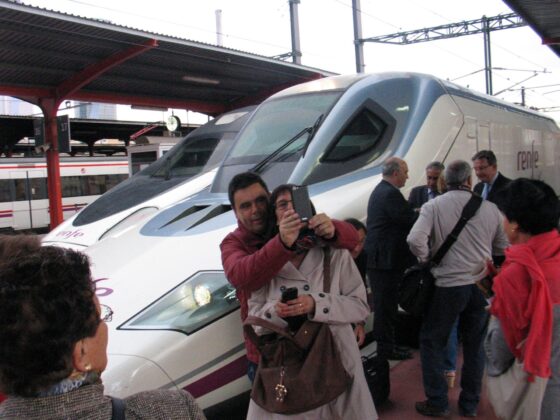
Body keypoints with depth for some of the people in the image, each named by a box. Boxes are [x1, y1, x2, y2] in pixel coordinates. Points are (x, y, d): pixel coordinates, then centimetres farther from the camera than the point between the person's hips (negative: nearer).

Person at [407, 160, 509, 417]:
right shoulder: (489, 208, 0)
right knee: (475, 345, 16)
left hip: (448, 284, -3)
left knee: (431, 341, 13)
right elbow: (503, 248, 9)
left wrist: (427, 260, -2)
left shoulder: (433, 206, -7)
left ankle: (437, 403, 16)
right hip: (482, 285, 3)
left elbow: (415, 240, -20)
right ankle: (469, 405, 26)